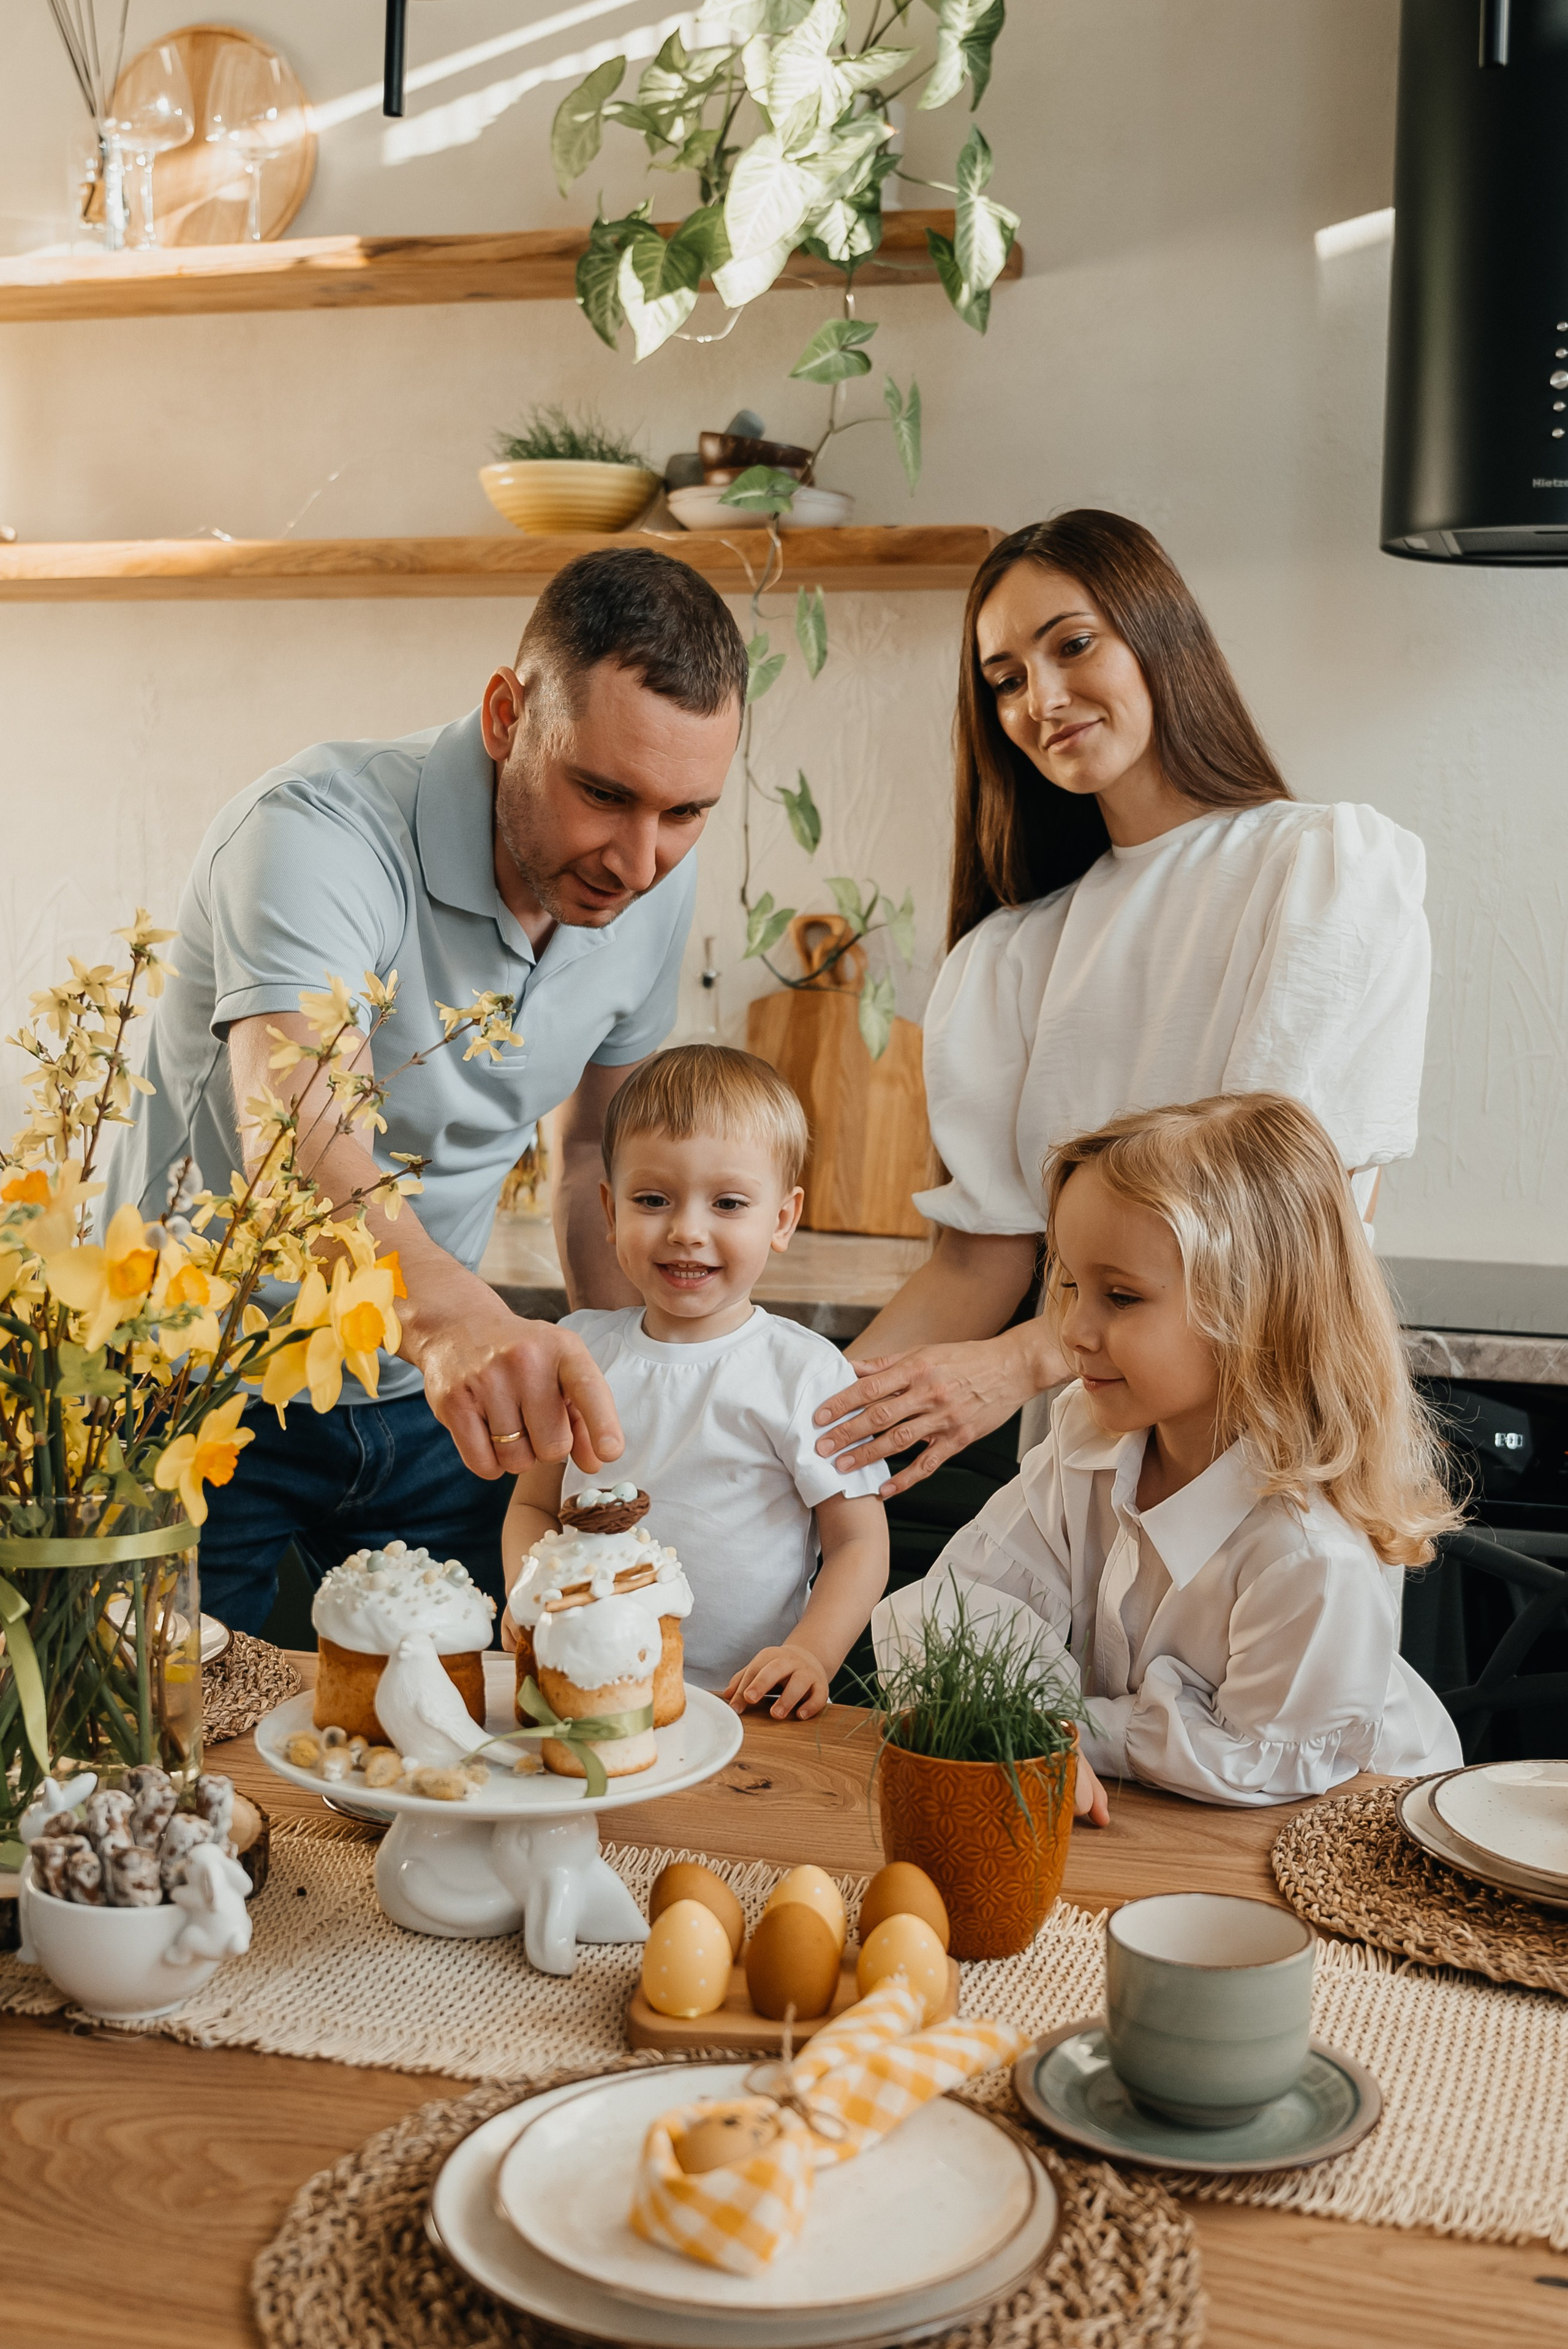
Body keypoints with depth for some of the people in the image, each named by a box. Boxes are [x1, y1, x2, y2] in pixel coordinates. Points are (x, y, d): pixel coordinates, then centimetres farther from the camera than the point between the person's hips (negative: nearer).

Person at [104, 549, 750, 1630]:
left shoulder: (657, 886, -6)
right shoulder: (320, 831, -28)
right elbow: (293, 1137, -45)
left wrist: (620, 1397, -1)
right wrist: (451, 1316, -65)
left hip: (427, 1406, 5)